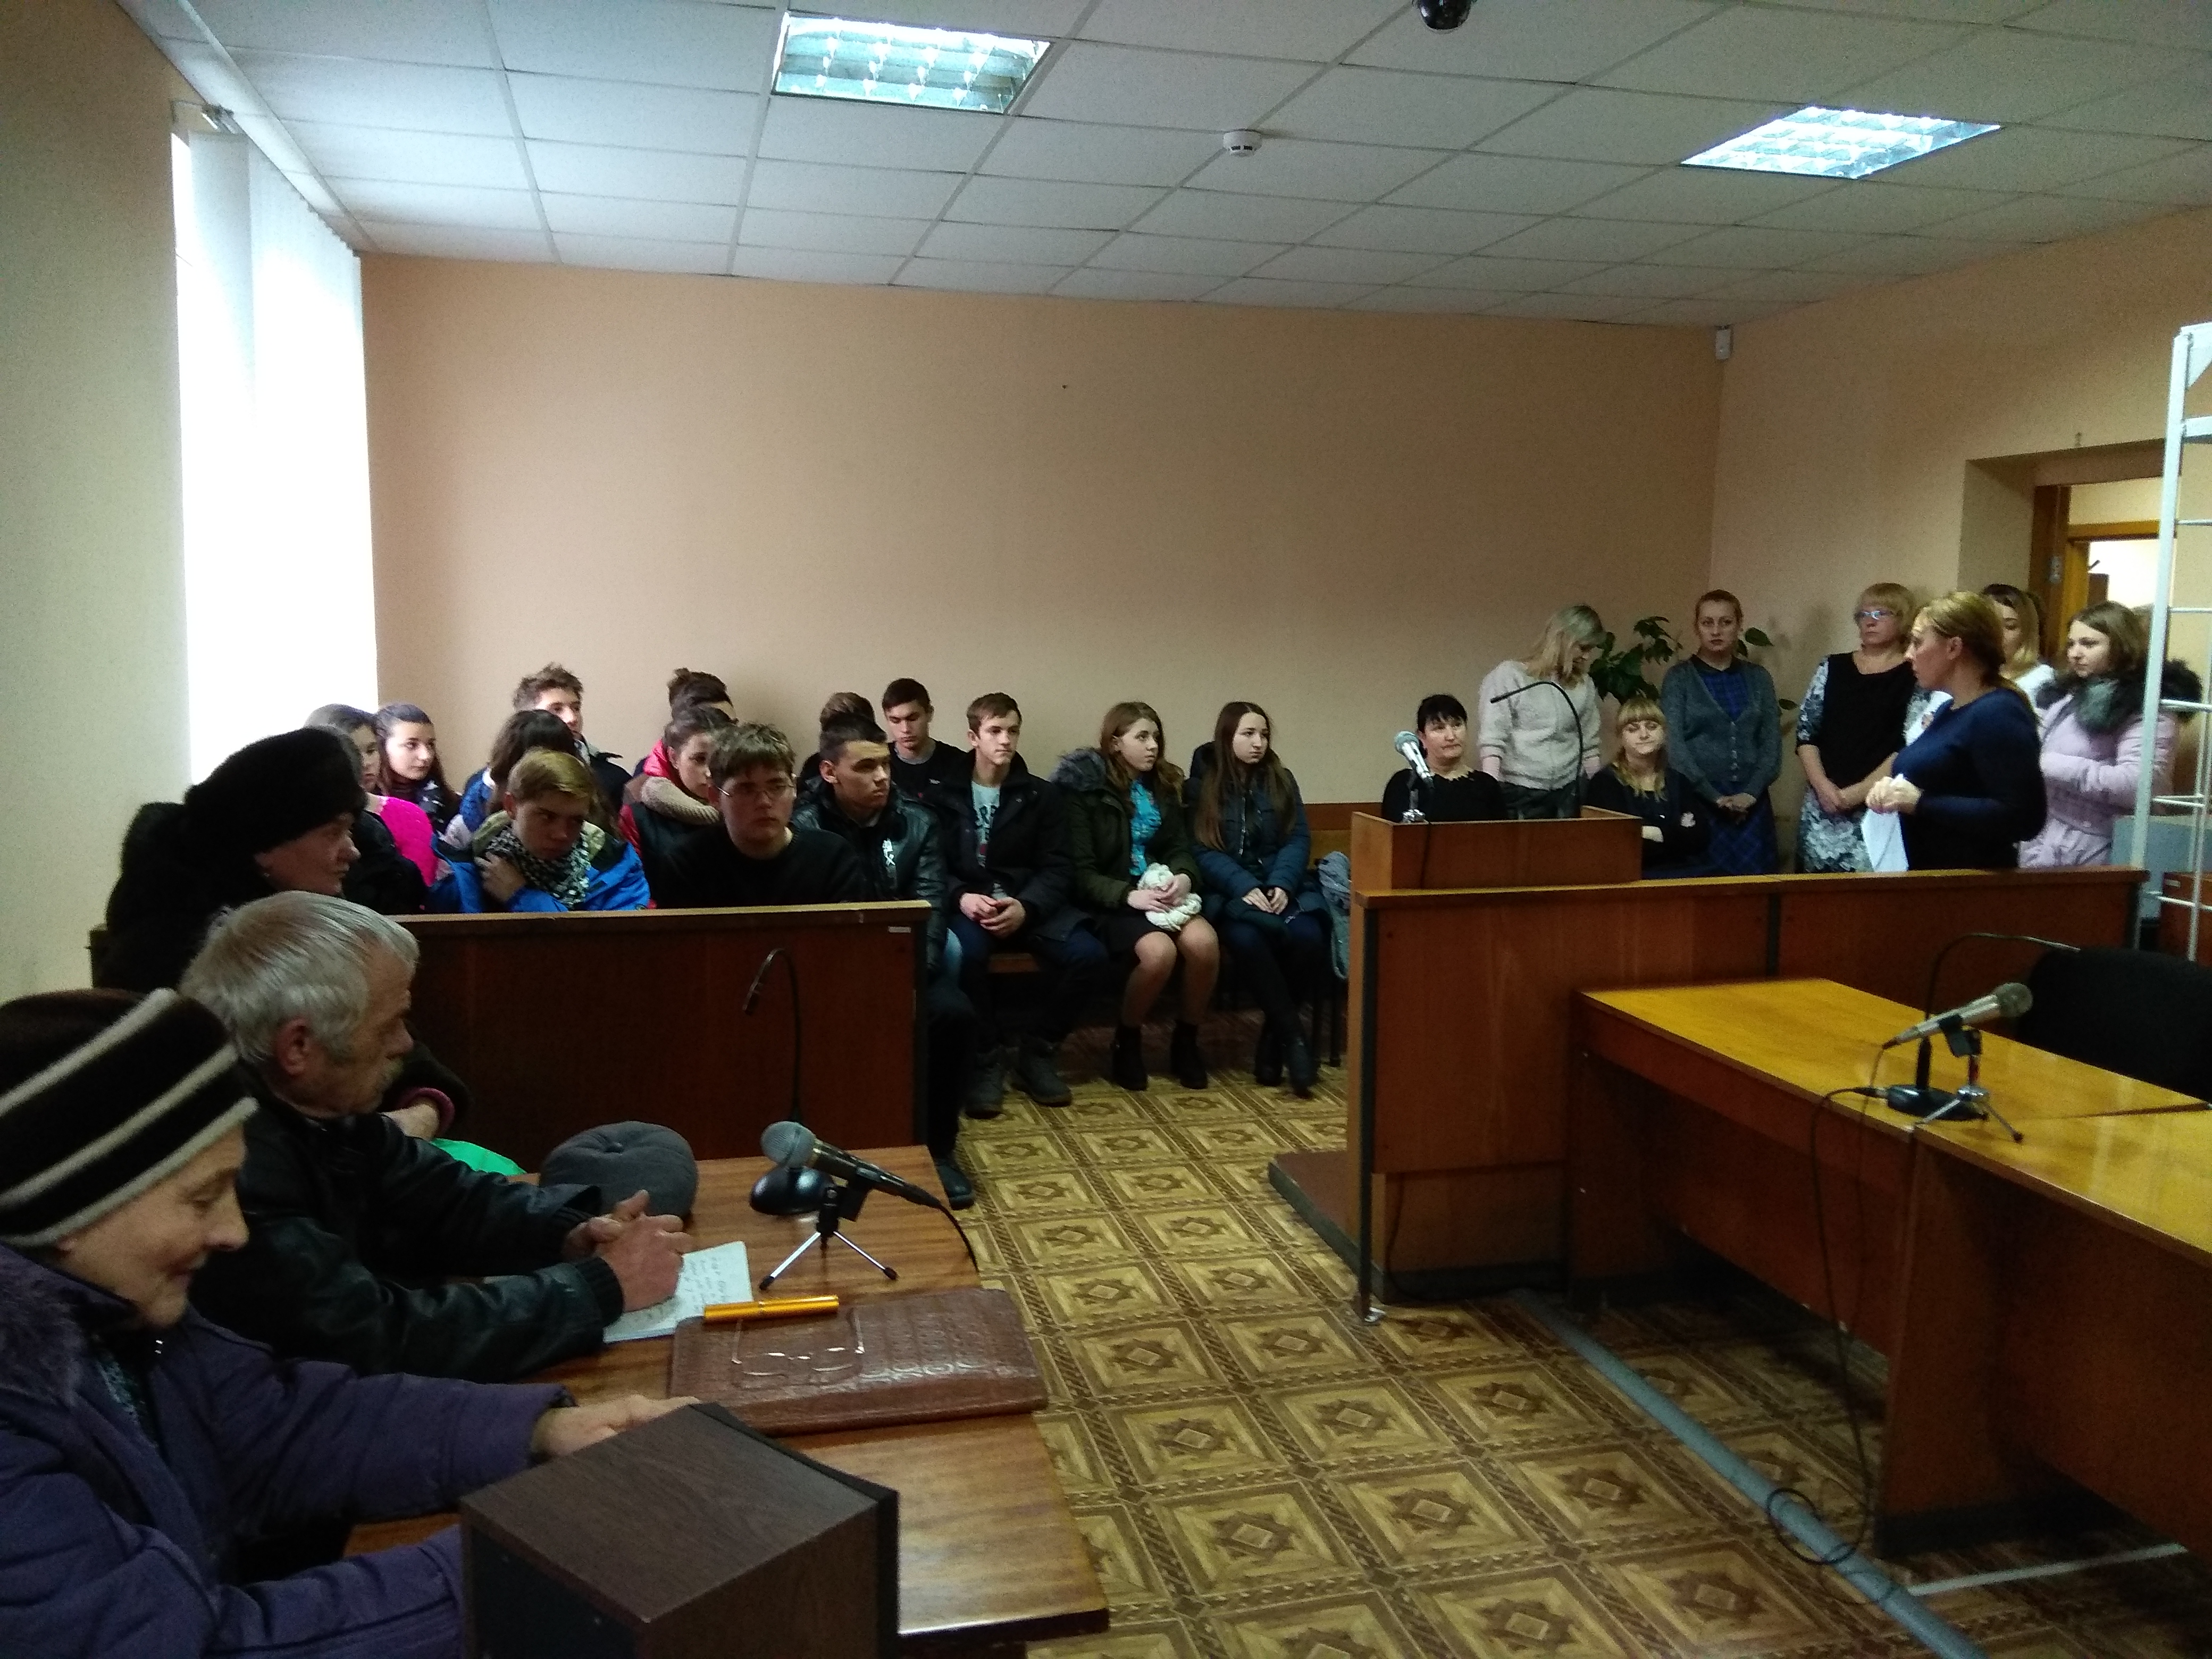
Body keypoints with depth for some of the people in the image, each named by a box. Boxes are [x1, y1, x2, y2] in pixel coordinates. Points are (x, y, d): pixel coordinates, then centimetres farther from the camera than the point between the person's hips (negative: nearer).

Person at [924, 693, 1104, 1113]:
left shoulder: (1041, 795, 9)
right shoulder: (943, 794, 6)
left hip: (1029, 904, 2)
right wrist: (962, 897, -22)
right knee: (967, 951, -38)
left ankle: (1038, 1051, -2)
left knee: (1088, 953, -25)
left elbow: (1057, 869, 2)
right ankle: (988, 1056, -14)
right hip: (969, 903, -2)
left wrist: (1026, 907, -18)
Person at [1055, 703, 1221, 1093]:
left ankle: (1186, 1040, -3)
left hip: (1161, 892, 5)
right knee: (1159, 951, -34)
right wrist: (1129, 896, -24)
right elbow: (1080, 871, -10)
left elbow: (1181, 847, 13)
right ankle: (1126, 1043, -6)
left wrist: (1184, 877, -11)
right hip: (1110, 901, -5)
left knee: (1204, 942, -26)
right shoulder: (1084, 788, -6)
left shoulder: (1163, 784, 12)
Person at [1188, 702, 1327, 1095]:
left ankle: (1274, 1032, -10)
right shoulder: (1202, 786, 3)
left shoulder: (1281, 780, 12)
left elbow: (1298, 839, 5)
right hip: (1229, 890, -3)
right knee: (1246, 938, -35)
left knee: (1308, 936, -29)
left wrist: (1281, 884, -14)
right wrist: (1246, 888, -19)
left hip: (1281, 885, 3)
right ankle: (1293, 1035, -22)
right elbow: (1204, 852, -5)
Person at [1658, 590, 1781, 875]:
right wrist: (1714, 797, -12)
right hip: (1698, 803, -3)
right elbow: (1674, 744, -7)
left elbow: (1772, 742, 6)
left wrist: (1750, 794, -7)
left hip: (1752, 805, 3)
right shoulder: (1679, 678, 2)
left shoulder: (1758, 678, 11)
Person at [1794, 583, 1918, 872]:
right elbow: (1805, 732, 6)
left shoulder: (1916, 678, 1)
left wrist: (1856, 793, -12)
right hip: (1822, 806, 3)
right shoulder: (1833, 668, 11)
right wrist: (1823, 787, -7)